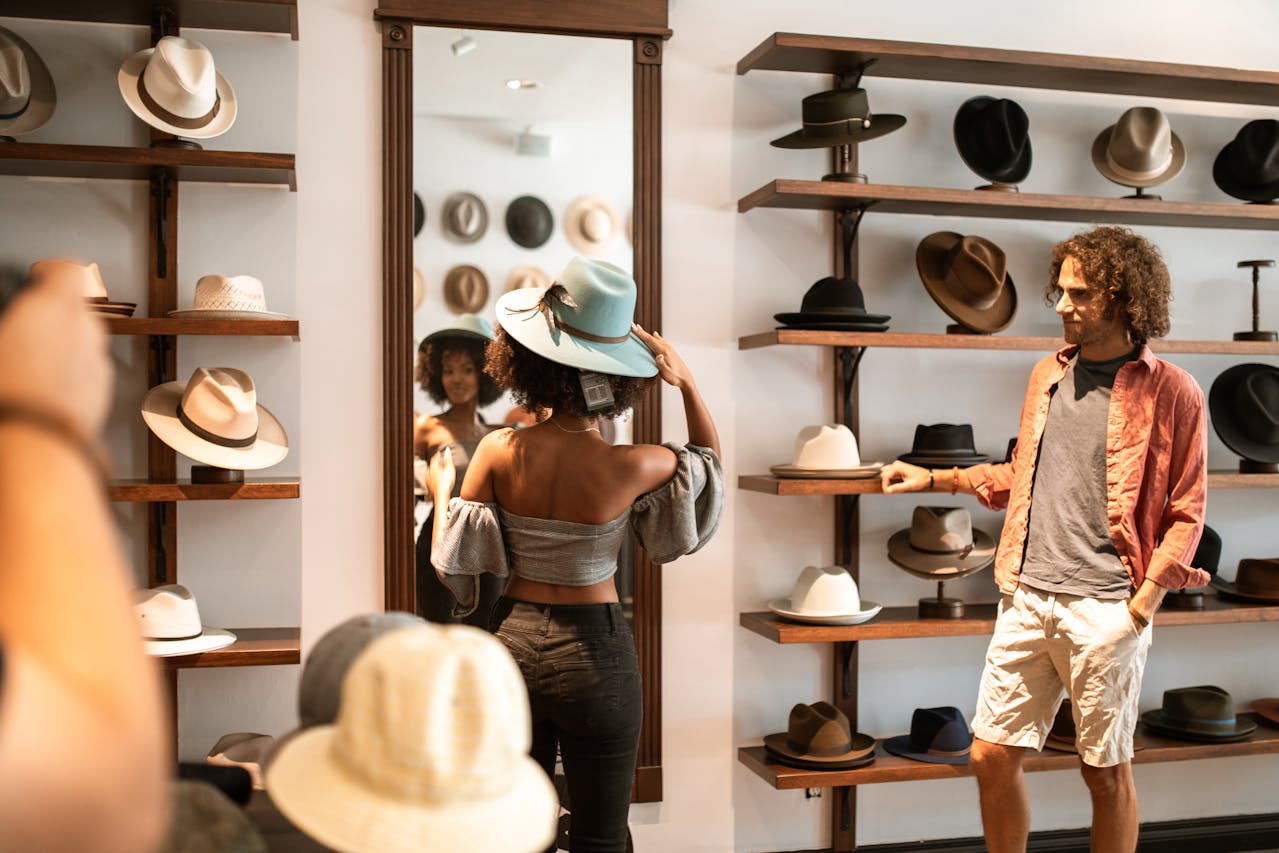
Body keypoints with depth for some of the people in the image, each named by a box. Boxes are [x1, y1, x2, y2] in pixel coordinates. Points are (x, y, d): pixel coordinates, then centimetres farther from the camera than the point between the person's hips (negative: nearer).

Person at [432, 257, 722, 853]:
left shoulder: (498, 452, -13)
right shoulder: (631, 467, -19)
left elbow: (454, 563, -3)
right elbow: (709, 460, 4)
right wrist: (687, 383, -7)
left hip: (513, 642, 3)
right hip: (596, 653, -2)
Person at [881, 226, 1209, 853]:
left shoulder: (1171, 392, -5)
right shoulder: (1048, 375, 12)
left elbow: (1186, 513, -5)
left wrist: (1143, 601, -13)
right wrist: (934, 479, 17)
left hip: (1105, 607, -5)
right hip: (1028, 598, 5)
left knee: (1106, 772, 8)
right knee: (991, 756, 8)